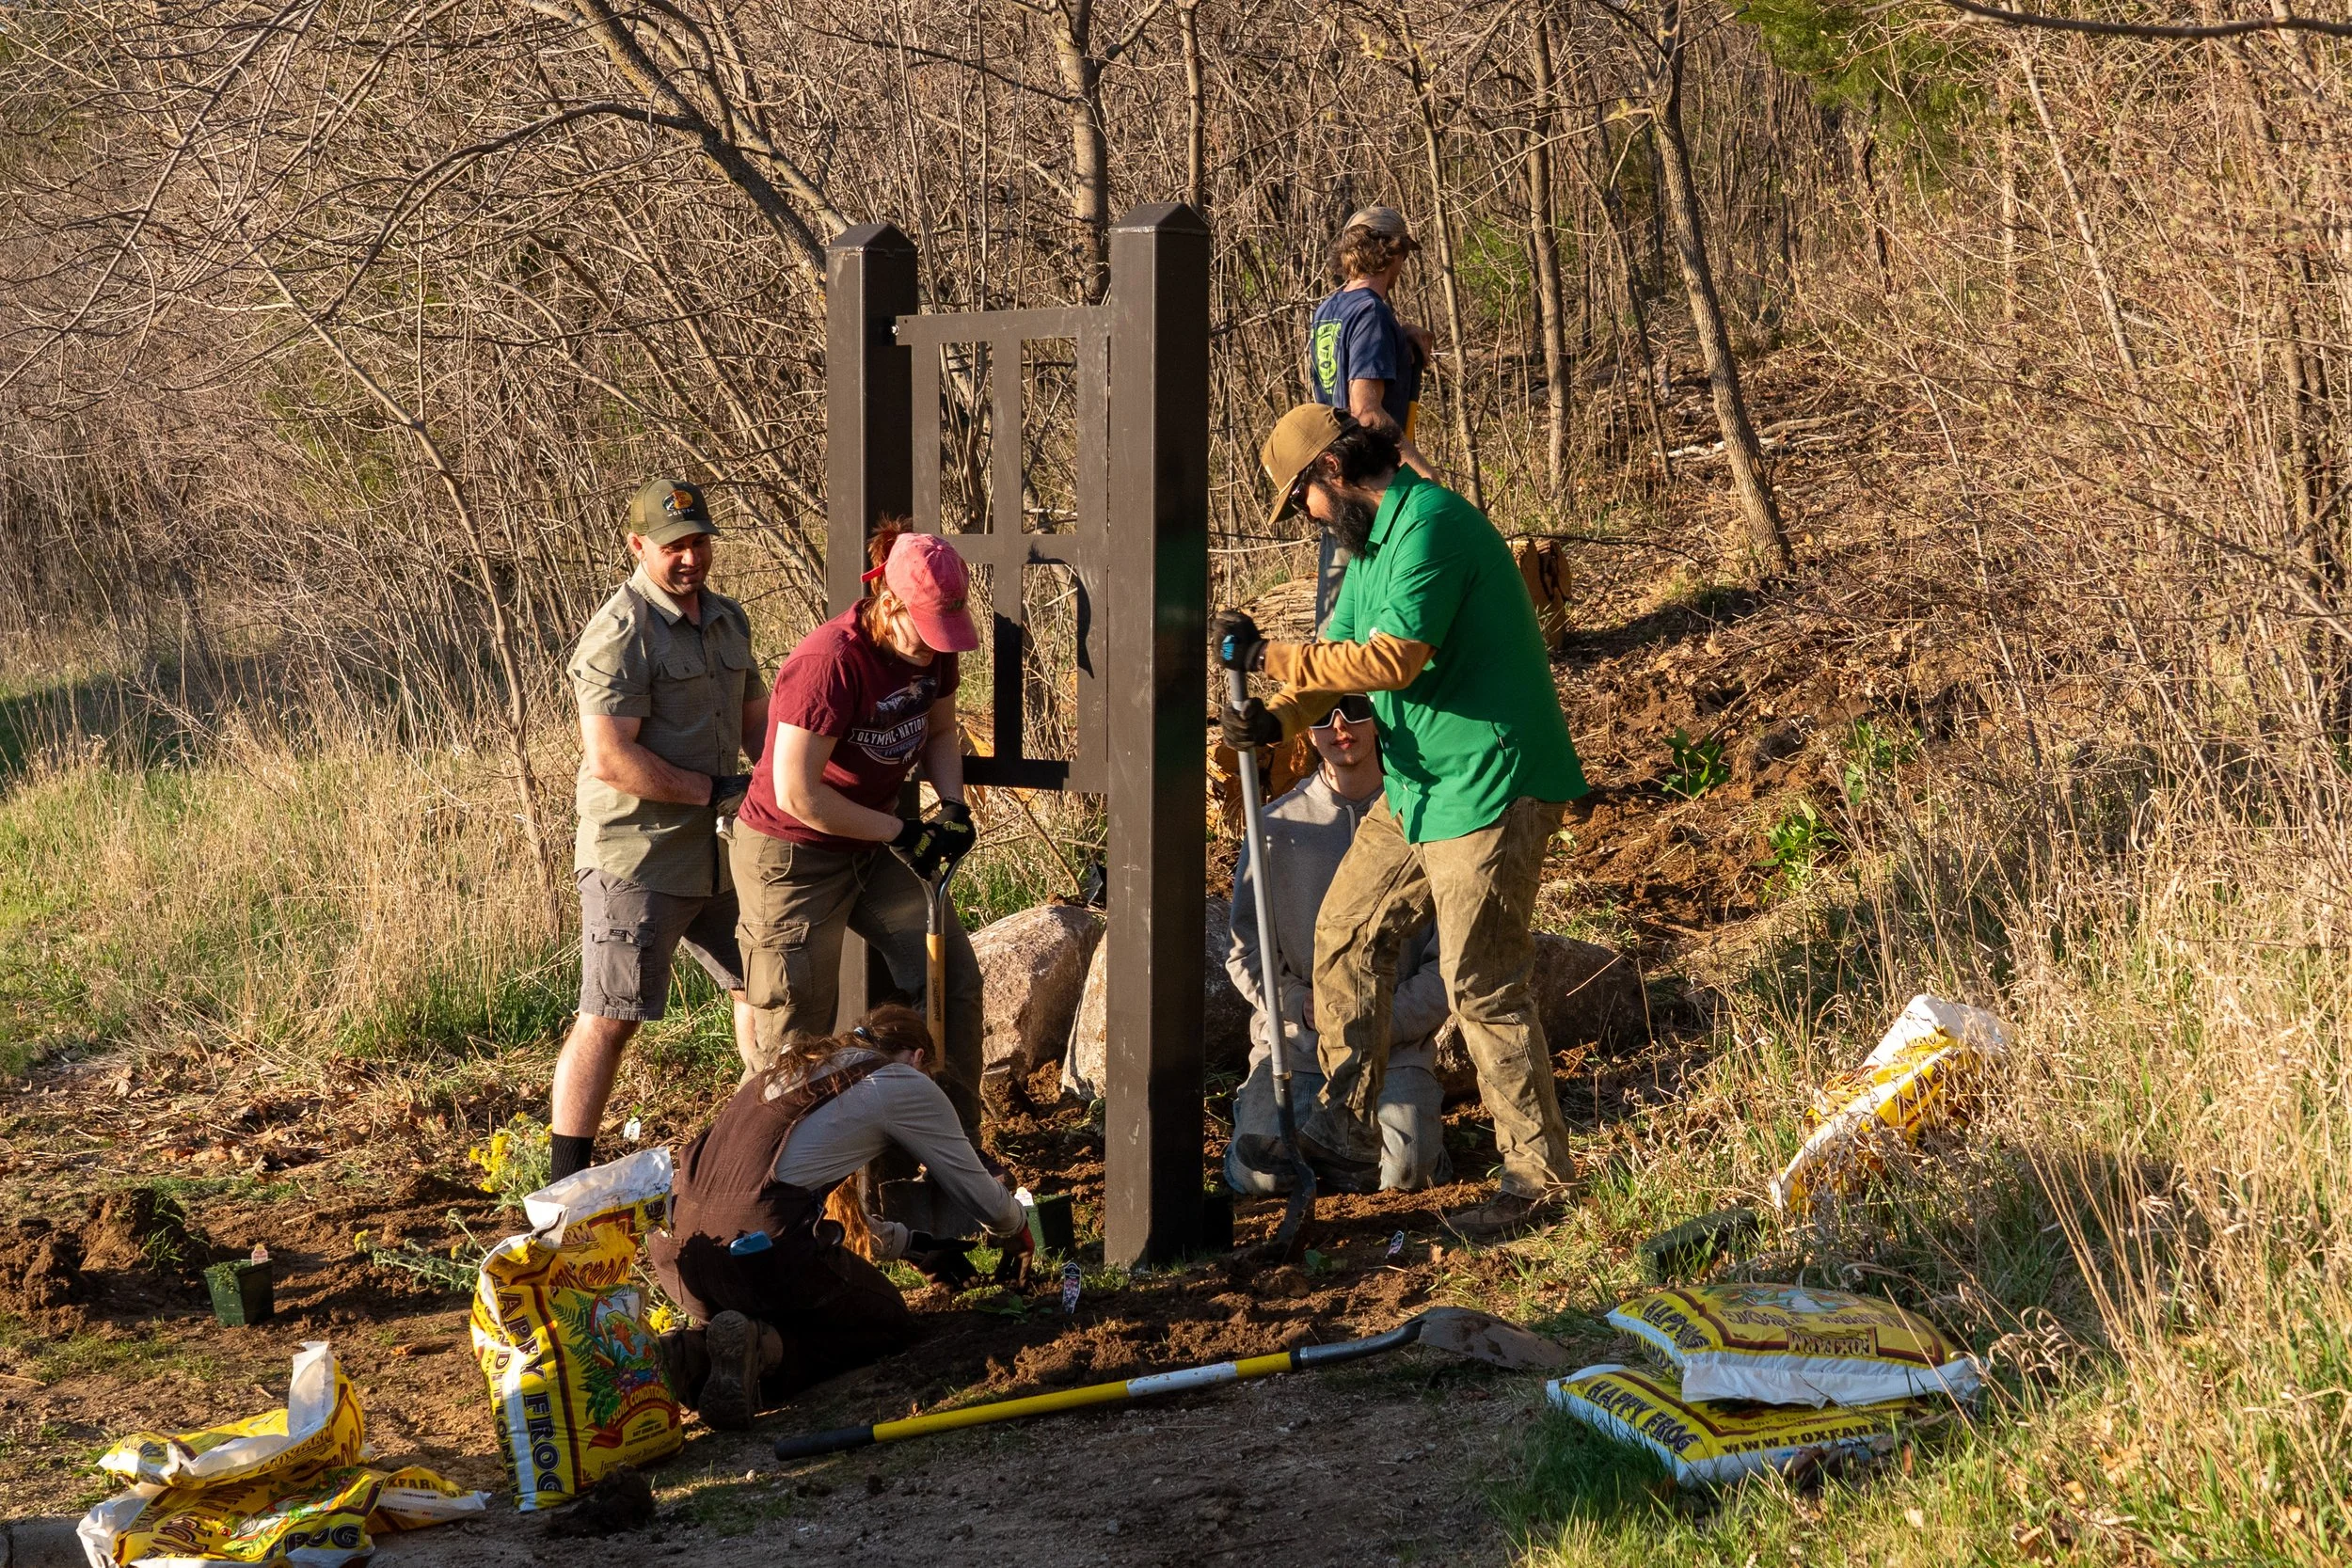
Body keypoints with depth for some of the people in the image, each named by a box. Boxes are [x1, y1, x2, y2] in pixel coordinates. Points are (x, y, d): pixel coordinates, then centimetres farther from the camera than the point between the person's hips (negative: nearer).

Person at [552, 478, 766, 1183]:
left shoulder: (727, 620, 12)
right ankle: (565, 1182, -3)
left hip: (717, 854, 9)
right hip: (637, 860, -9)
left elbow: (755, 717, 23)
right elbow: (610, 759, -24)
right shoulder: (619, 634, -16)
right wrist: (714, 792, -19)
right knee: (609, 1018, -8)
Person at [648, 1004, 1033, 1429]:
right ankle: (763, 1348, -10)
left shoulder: (788, 1071, 29)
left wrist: (913, 1245, 47)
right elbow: (982, 1197, 17)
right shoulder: (906, 1084, 9)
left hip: (680, 1255, 7)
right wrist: (1018, 1233, 40)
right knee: (889, 1322, 18)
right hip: (761, 1250, -7)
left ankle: (692, 1352, 1)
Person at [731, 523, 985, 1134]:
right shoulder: (829, 663, -29)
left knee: (954, 979, 4)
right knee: (799, 1033, -1)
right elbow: (798, 795, -29)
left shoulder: (931, 650, -5)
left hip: (874, 848, 8)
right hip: (793, 856, -8)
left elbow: (940, 731, 14)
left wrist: (952, 807, -5)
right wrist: (902, 832, -22)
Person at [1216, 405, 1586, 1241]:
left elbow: (1394, 657, -27)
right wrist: (1278, 718, -9)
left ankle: (1536, 1176, 4)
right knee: (1345, 937, 12)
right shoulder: (1374, 540, 15)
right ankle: (1342, 1136, 21)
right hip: (1417, 788, 11)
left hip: (1489, 790, -11)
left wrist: (1267, 655, -22)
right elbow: (1336, 652, 11)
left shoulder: (1431, 527, -19)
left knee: (1481, 985, -7)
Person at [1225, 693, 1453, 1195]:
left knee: (1406, 1168, -25)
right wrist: (1300, 1004, -13)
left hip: (1396, 1045, -1)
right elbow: (1244, 953, 5)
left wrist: (1389, 1020, -14)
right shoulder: (1278, 825, 4)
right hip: (1293, 1042, 1)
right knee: (1259, 1173, -21)